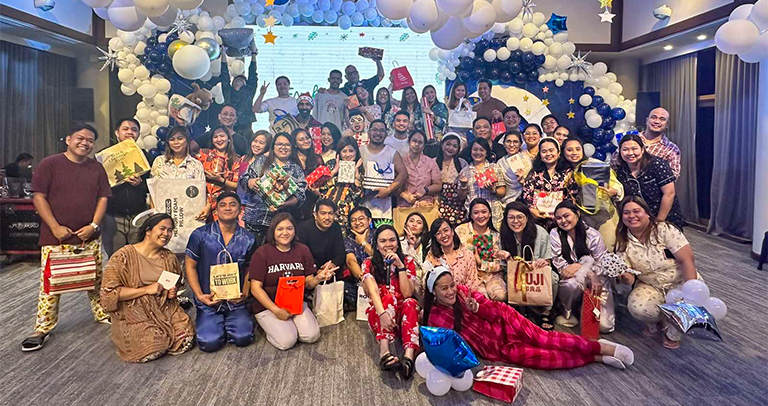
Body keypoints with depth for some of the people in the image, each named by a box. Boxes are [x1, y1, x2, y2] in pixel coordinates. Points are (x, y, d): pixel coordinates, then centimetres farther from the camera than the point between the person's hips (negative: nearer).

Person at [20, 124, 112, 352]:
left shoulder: (97, 168, 9)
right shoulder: (50, 164, -2)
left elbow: (103, 198, 7)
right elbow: (38, 197, -6)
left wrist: (93, 225, -6)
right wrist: (55, 227, -13)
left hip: (89, 237, 4)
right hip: (56, 238, -3)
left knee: (96, 279, 12)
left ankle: (102, 314, 27)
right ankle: (43, 329, 10)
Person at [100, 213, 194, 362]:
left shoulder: (169, 257, 6)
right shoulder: (124, 256, -10)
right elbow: (109, 292, -15)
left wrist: (173, 291, -1)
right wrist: (146, 290, -18)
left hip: (165, 309, 4)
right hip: (134, 314, -4)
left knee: (187, 339, -17)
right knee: (155, 346, -23)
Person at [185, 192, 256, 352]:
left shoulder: (248, 240, 2)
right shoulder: (200, 235, -4)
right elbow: (190, 266, 0)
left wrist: (245, 294, -5)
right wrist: (199, 295, -9)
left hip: (236, 303, 2)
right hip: (208, 302, -1)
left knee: (243, 338, -16)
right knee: (210, 343, -16)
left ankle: (226, 324, 19)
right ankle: (208, 324, 20)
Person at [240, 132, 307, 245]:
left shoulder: (297, 170, 9)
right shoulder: (261, 162, 11)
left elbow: (300, 195, 0)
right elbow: (243, 179, 9)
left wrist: (285, 204, -18)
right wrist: (251, 182, -14)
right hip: (254, 218, 1)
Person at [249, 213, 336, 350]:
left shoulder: (302, 250, 3)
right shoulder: (262, 253, -9)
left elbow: (308, 283, 4)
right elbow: (256, 288, -11)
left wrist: (318, 278, -21)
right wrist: (277, 311, -18)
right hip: (268, 306, -3)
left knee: (312, 336, -16)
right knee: (287, 341, -22)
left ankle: (290, 323, 12)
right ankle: (271, 325, 9)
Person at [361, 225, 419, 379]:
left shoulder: (408, 261, 1)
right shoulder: (369, 264, -2)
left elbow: (407, 294, -13)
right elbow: (373, 291, -21)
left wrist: (400, 266, -20)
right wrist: (382, 313, -39)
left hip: (403, 314, 1)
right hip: (378, 314, -1)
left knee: (411, 302, -31)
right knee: (390, 297, -32)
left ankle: (409, 355, -52)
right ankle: (384, 351, -53)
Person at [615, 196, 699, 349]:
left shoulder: (664, 229, -15)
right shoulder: (623, 243, -6)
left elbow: (687, 260, -20)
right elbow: (630, 280, -6)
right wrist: (625, 277, -32)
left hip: (680, 282, -2)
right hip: (651, 286, 2)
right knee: (636, 307, -28)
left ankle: (674, 333, 1)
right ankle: (659, 321, 10)